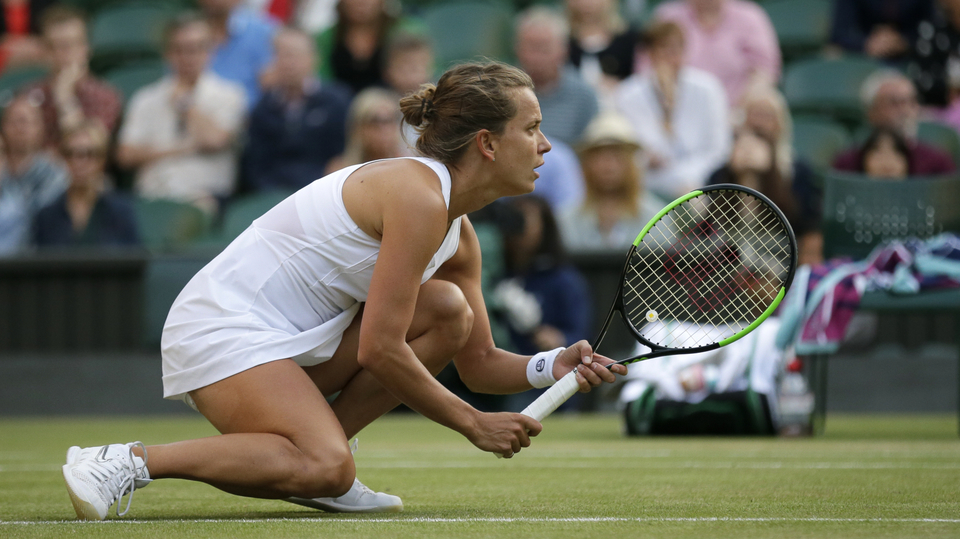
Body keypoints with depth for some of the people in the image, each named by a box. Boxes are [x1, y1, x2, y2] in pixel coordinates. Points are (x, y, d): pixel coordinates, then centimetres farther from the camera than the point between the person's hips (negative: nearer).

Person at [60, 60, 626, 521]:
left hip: (295, 335, 9)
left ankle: (315, 460, -1)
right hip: (223, 325, -9)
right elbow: (380, 351, -21)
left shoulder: (460, 236, 10)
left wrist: (554, 367, -5)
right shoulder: (419, 197, -19)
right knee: (327, 466, -28)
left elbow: (479, 363, 16)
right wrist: (474, 424, -11)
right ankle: (127, 461, -20)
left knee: (448, 311, -3)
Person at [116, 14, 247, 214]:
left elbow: (213, 140, -6)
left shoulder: (228, 95, 11)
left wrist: (186, 102, 8)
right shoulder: (146, 99, 16)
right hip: (152, 194, 1)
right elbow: (127, 155, 5)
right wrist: (182, 148, -3)